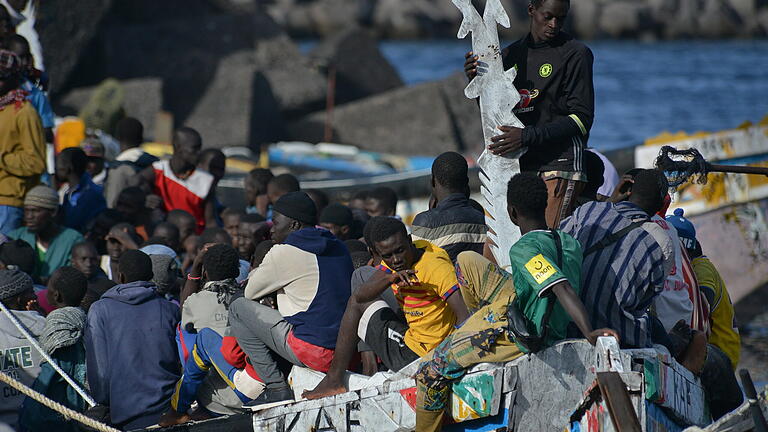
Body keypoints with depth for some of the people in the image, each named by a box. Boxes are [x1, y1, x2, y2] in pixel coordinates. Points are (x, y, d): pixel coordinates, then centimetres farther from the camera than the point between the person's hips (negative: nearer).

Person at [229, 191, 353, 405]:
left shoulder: (284, 253, -7)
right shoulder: (338, 248, 15)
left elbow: (250, 293, 6)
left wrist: (255, 274, 27)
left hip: (312, 352, -8)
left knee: (239, 308, 7)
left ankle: (276, 387, 2)